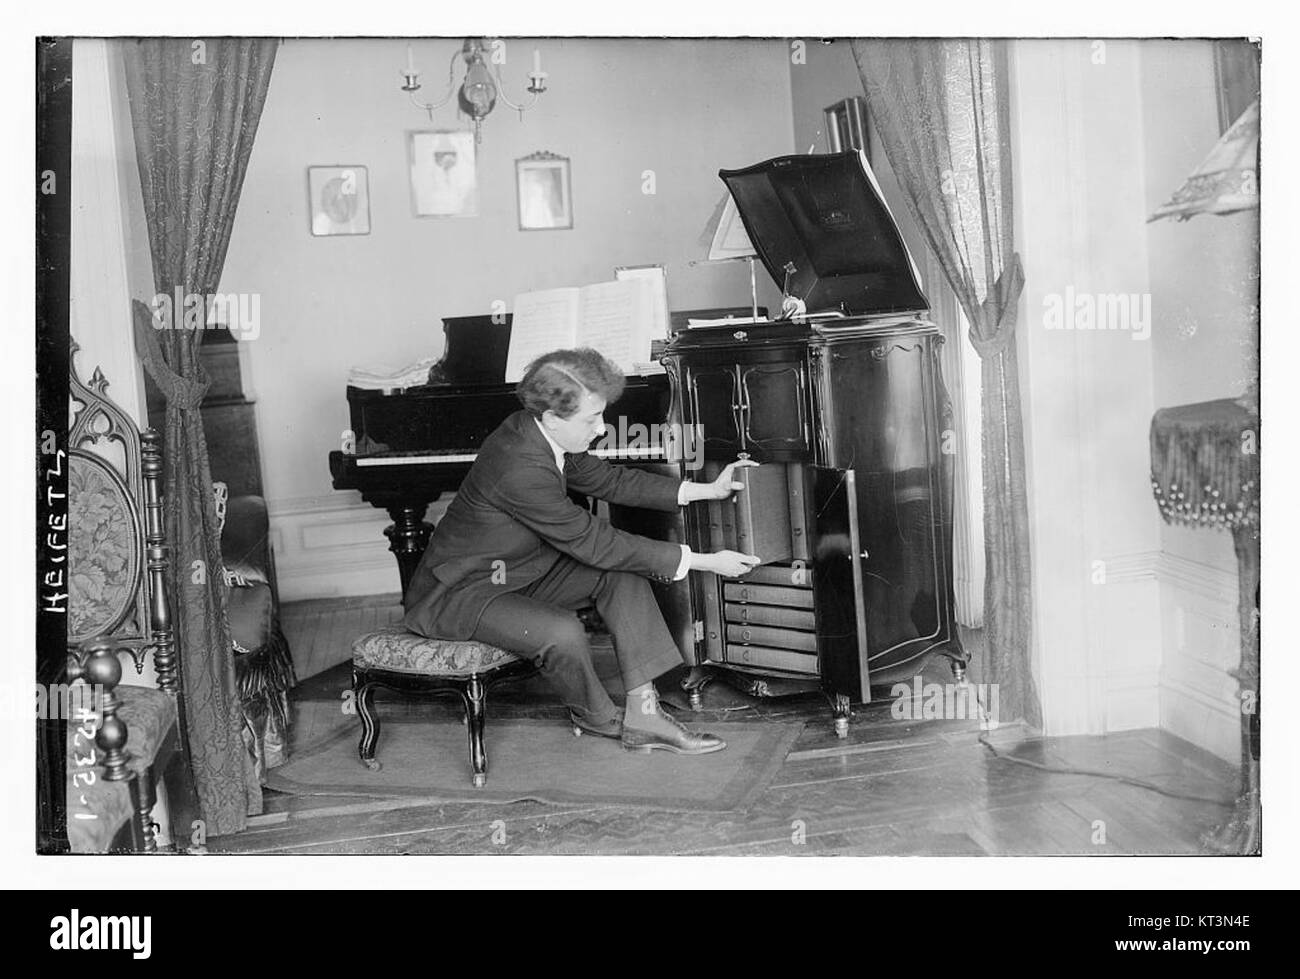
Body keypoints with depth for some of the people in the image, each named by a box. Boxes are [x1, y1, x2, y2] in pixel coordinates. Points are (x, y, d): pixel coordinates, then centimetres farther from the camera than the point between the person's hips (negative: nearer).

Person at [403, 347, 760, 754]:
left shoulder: (540, 435, -5)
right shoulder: (519, 467, -32)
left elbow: (608, 479, 8)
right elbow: (593, 543, -28)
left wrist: (708, 489, 3)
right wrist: (702, 561, -23)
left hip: (517, 572, 10)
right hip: (457, 594, -10)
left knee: (623, 571, -6)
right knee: (563, 633, -33)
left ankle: (643, 713, -8)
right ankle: (596, 716, 2)